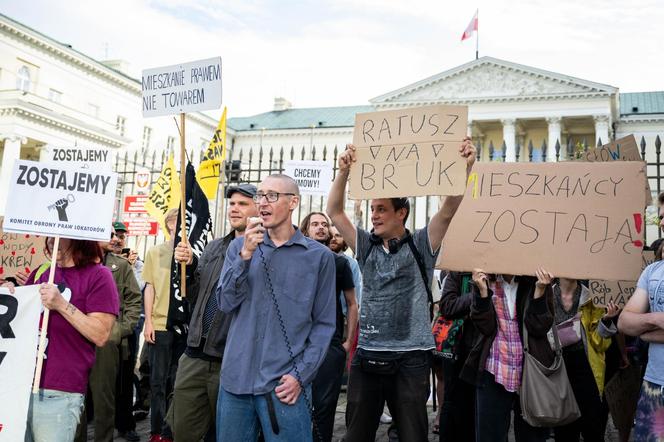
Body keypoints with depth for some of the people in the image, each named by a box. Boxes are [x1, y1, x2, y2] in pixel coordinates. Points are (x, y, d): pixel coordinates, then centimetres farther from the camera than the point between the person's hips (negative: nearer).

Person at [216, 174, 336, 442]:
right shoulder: (240, 247, 8)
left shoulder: (319, 256, -1)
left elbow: (324, 324, -1)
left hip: (285, 385, -3)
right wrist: (246, 255, -12)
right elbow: (226, 303, -1)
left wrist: (301, 375, -9)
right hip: (235, 378, 3)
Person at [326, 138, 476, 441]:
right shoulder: (367, 245, 8)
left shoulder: (420, 246, 0)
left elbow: (448, 209, -12)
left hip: (410, 359, -3)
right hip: (367, 356, 4)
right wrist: (344, 171, -9)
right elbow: (335, 212, 3)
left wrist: (464, 167, -24)